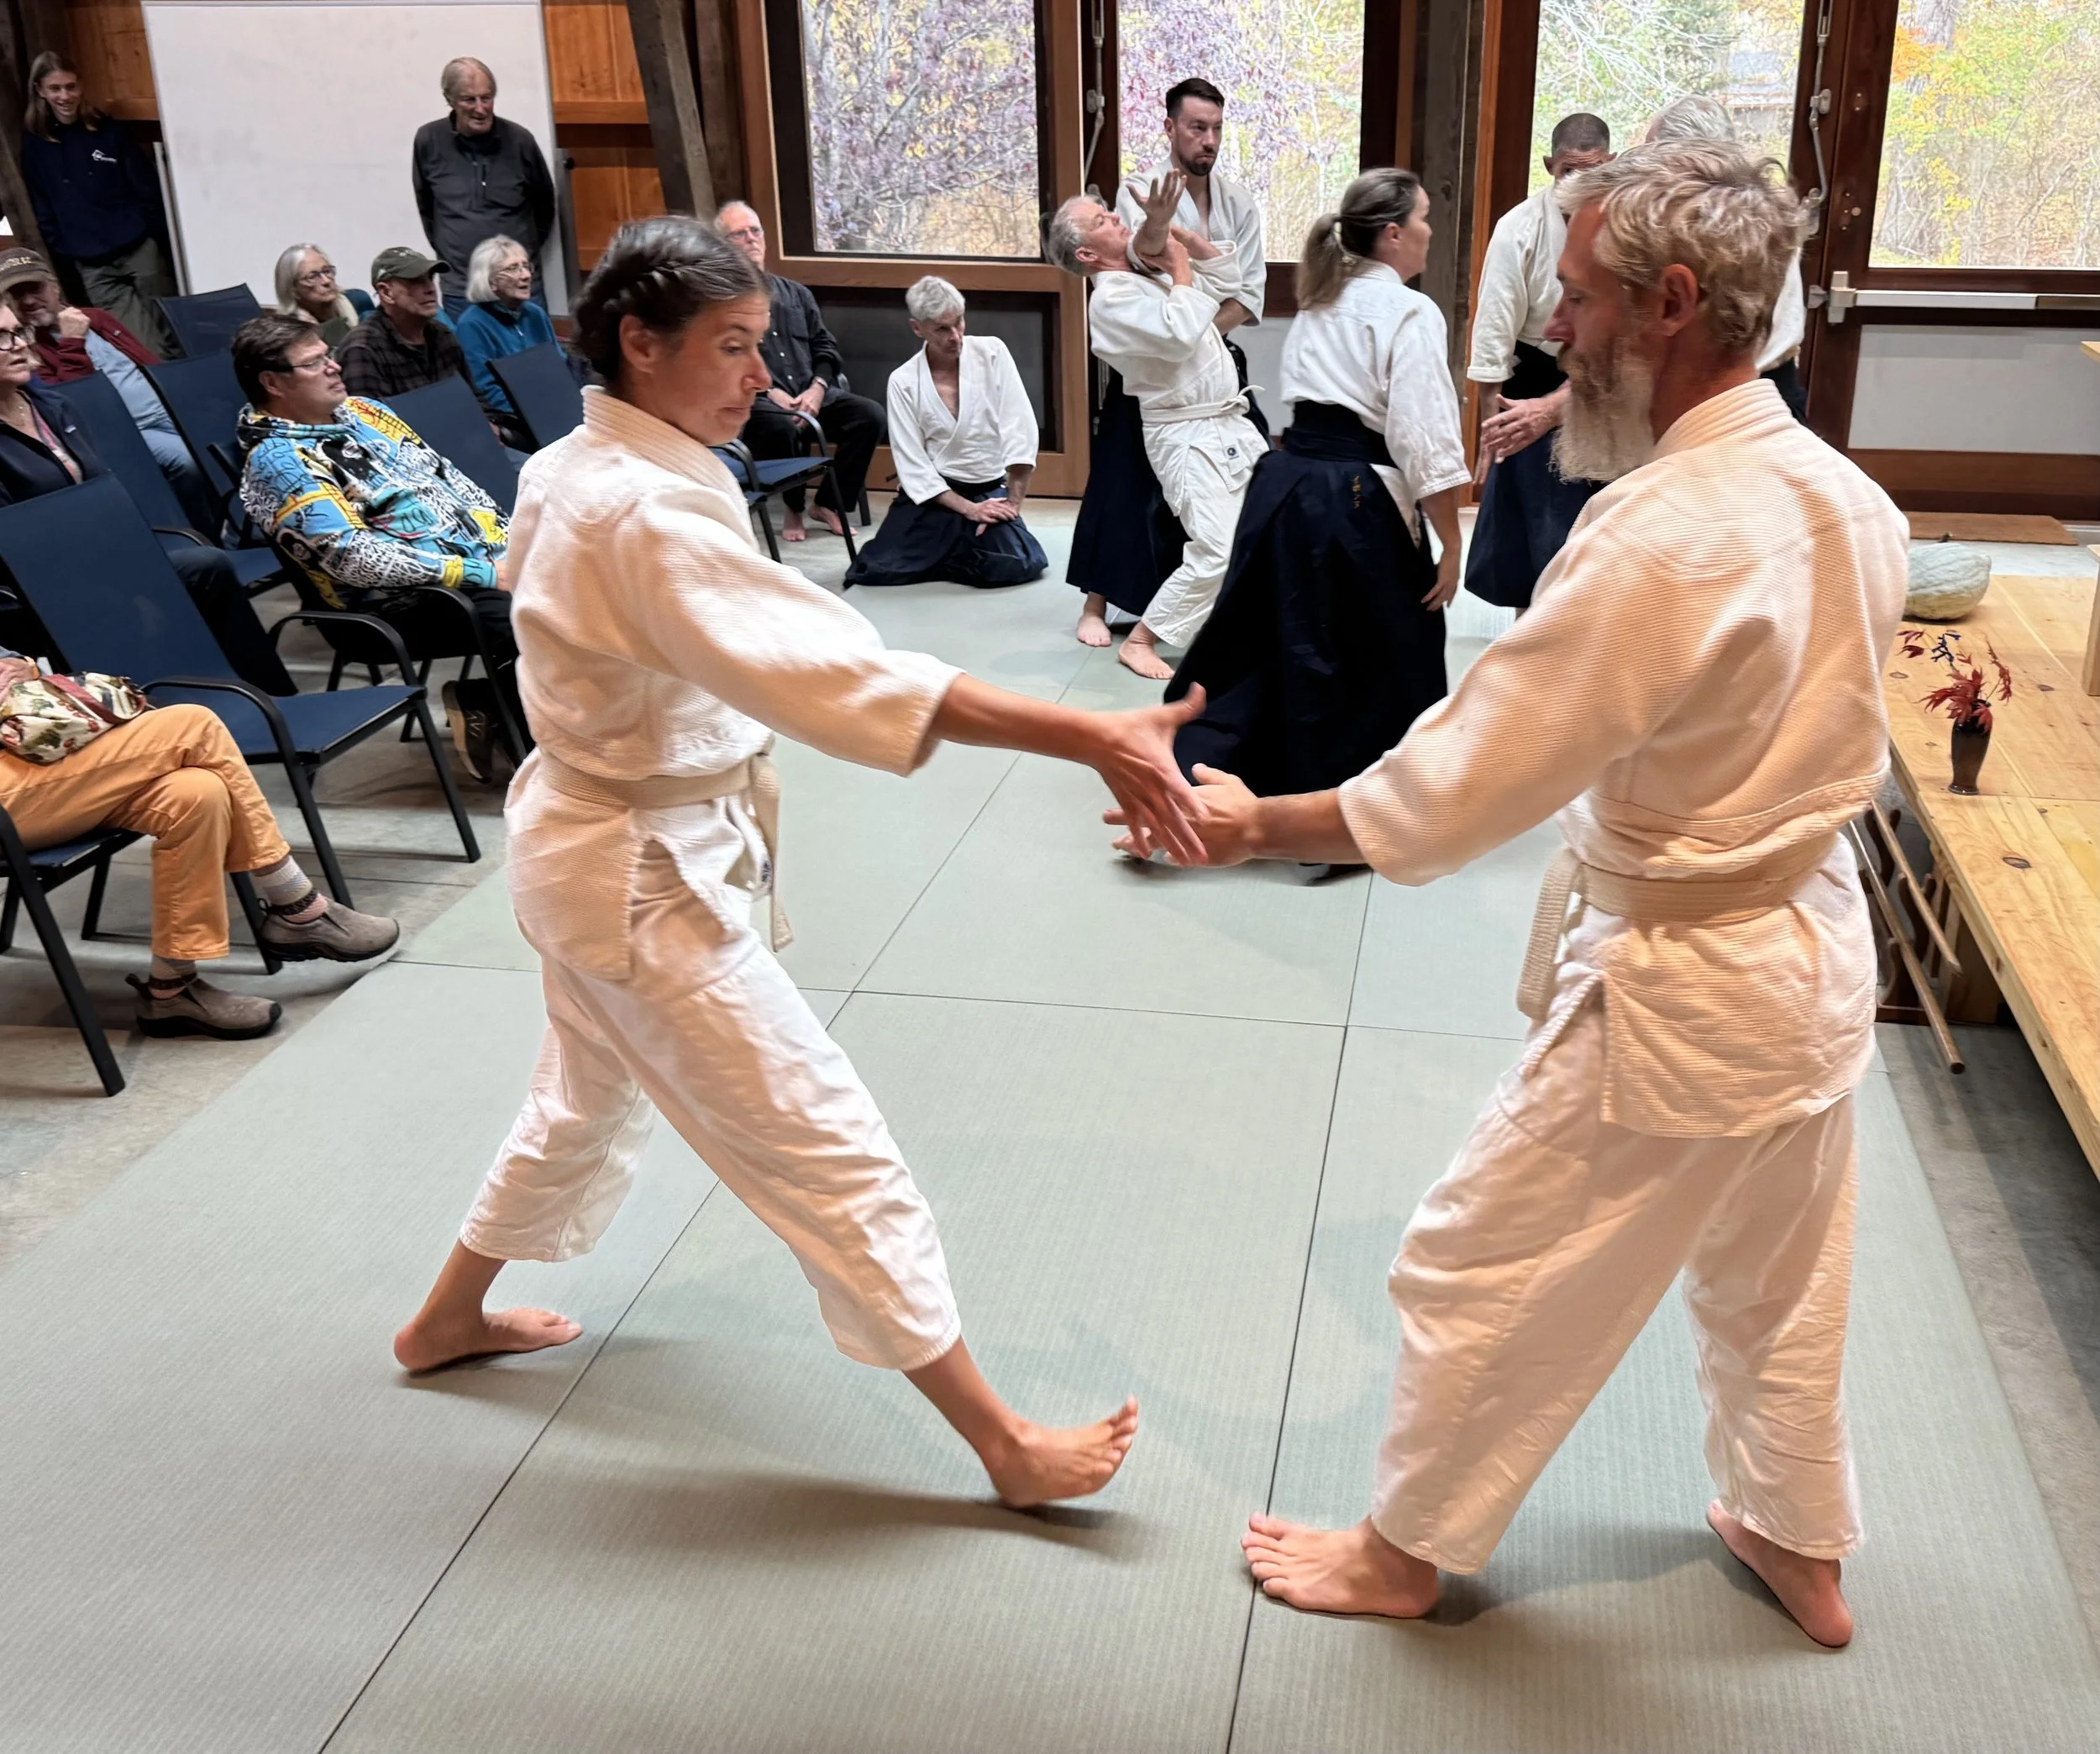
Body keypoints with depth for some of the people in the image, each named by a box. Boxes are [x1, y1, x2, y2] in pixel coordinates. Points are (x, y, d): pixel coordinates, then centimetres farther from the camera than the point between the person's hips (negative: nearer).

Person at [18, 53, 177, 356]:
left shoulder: (108, 130, 6)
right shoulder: (34, 145, 5)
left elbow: (146, 187, 5)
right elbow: (42, 209, 8)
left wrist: (153, 234, -4)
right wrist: (63, 250, 0)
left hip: (139, 249, 1)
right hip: (92, 266, -1)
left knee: (171, 333, 2)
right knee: (147, 351, -10)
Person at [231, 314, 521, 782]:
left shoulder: (359, 409, 15)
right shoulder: (276, 462, -10)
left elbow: (447, 475, 20)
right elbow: (354, 557, -19)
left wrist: (502, 535, 4)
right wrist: (474, 573, -20)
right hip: (407, 601, -9)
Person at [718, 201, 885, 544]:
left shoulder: (797, 293, 21)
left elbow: (826, 347, 17)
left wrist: (818, 388, -4)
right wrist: (768, 392, -20)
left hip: (811, 395, 5)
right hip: (756, 402, -5)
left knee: (870, 415, -19)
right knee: (784, 427, -38)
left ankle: (829, 503, -7)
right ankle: (793, 507, -10)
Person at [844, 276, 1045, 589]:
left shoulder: (992, 352, -5)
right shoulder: (903, 382, -5)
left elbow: (1020, 431, -9)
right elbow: (913, 466, -7)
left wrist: (1014, 501, -13)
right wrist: (968, 509, -16)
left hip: (988, 491, 0)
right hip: (931, 494, 0)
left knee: (1016, 565, -27)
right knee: (876, 570, -20)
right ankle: (944, 552, 13)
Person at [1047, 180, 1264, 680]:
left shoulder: (1148, 278, 14)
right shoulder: (1112, 300, -15)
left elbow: (1222, 270, 22)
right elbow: (1179, 335, -28)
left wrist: (1171, 228, 7)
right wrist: (1179, 268, -12)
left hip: (1229, 427, 9)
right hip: (1191, 438, -9)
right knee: (1218, 553, -17)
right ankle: (1139, 641, -6)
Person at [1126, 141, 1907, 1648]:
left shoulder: (1663, 539, -29)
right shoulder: (1849, 496, -2)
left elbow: (1454, 794, -25)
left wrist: (1258, 825, -13)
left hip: (1679, 994, -8)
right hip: (1821, 948, 9)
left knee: (1484, 1274, 11)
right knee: (1776, 1282, 27)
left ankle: (1406, 1552, 32)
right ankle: (1802, 1549, 47)